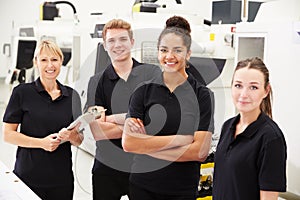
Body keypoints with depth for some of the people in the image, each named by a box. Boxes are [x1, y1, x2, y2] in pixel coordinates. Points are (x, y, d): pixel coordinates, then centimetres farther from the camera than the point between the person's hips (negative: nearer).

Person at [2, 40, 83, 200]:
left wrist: (71, 136, -12)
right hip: (27, 177, -3)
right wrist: (41, 142, -18)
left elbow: (78, 141, 10)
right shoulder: (22, 92, -4)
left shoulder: (72, 95, 6)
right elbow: (8, 134, -6)